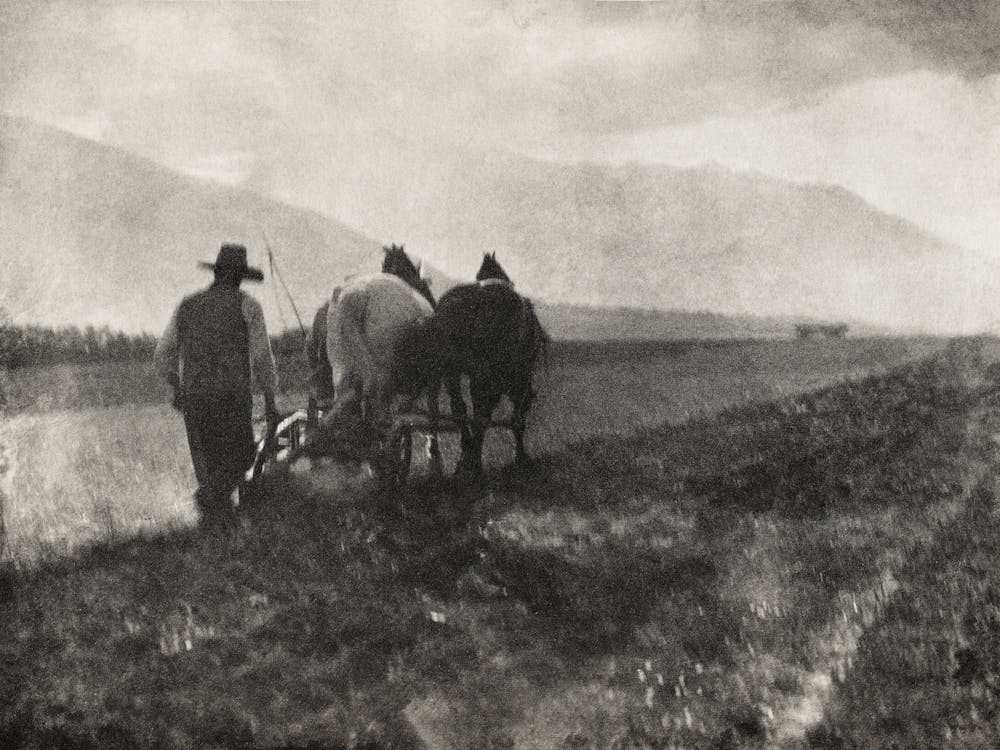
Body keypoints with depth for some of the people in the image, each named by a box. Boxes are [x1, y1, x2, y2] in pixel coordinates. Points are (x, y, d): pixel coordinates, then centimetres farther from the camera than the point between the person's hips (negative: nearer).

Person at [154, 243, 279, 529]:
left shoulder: (187, 305, 12)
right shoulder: (247, 305, 0)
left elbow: (163, 355, 13)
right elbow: (262, 356, -5)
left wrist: (176, 386, 29)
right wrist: (270, 401, 2)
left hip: (193, 396, 4)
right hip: (234, 395, -3)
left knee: (208, 461, 13)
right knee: (239, 455, 9)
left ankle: (219, 516, 7)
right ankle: (210, 494, -15)